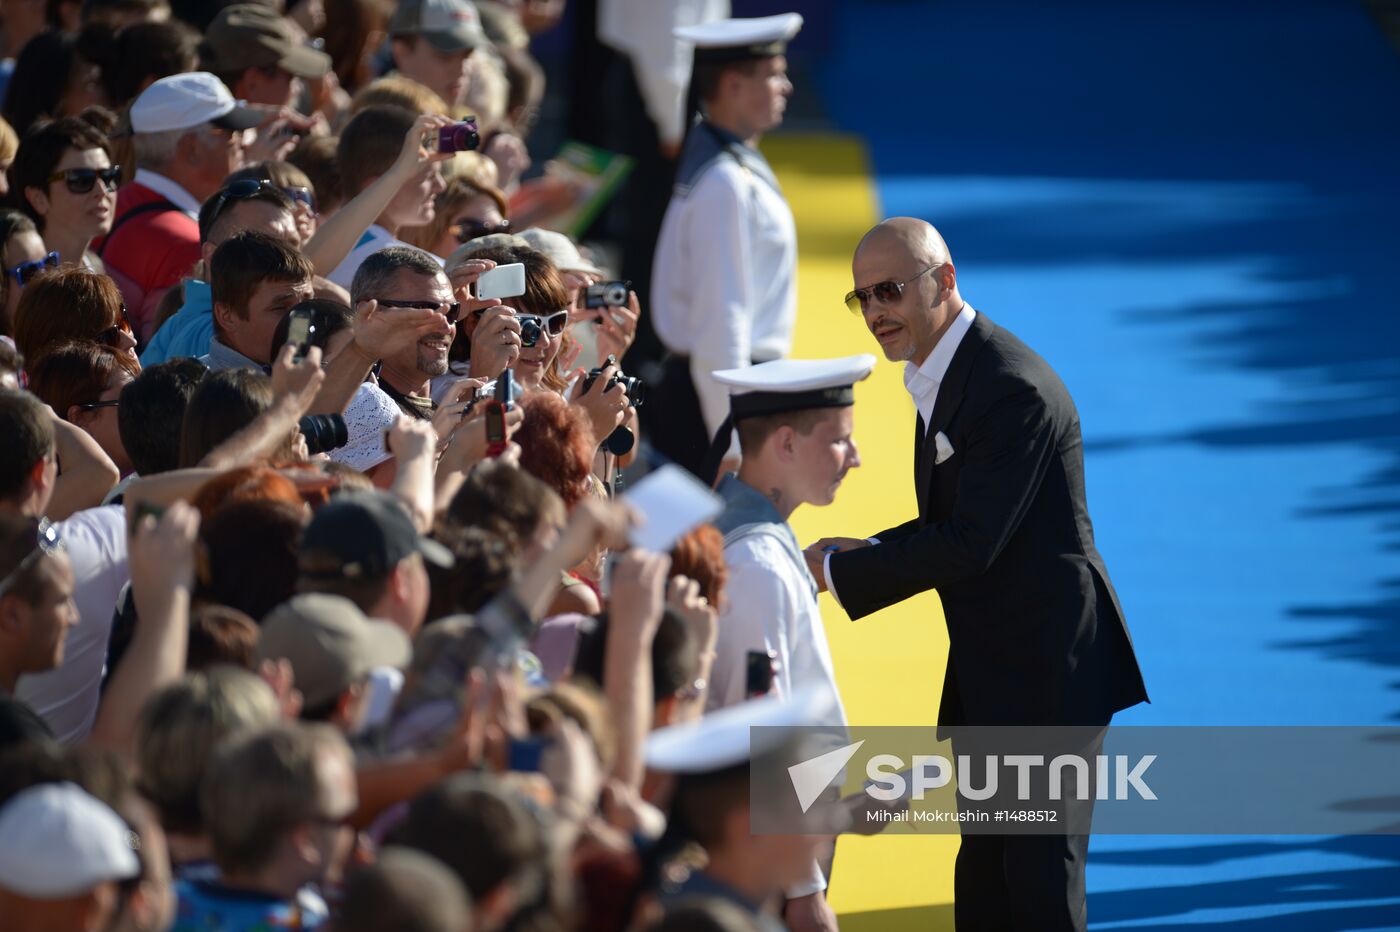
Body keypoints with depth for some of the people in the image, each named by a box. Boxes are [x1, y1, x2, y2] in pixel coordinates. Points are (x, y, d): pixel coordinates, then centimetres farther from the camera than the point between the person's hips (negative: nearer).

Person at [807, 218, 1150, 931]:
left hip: (1046, 669, -10)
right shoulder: (938, 375, 11)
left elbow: (970, 544, -24)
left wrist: (835, 571, -19)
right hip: (987, 668, 10)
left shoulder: (1015, 390, -21)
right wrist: (869, 552, 0)